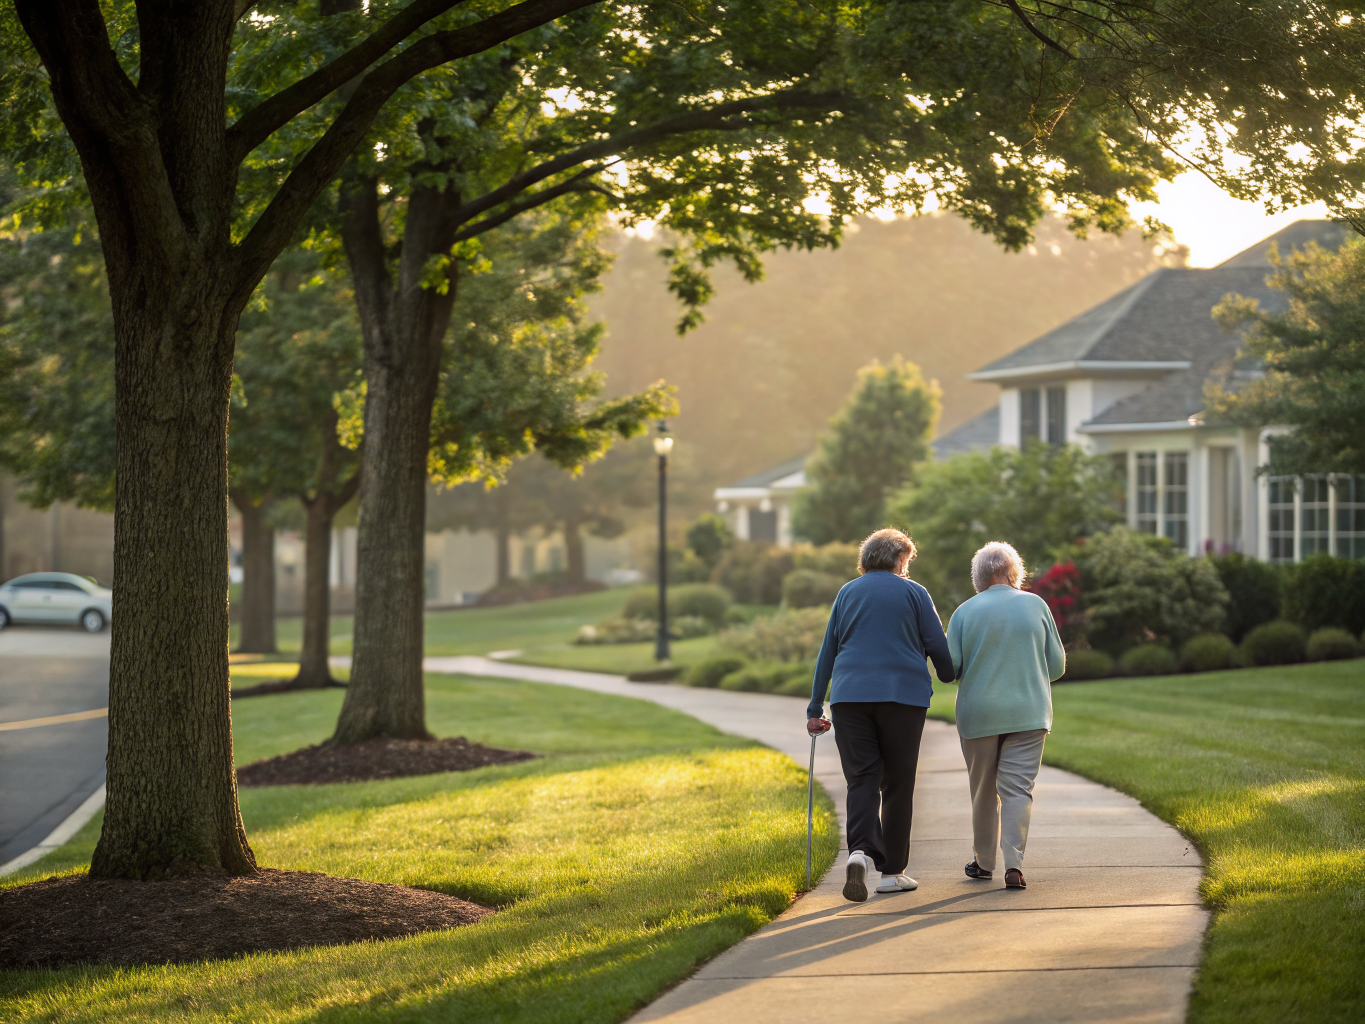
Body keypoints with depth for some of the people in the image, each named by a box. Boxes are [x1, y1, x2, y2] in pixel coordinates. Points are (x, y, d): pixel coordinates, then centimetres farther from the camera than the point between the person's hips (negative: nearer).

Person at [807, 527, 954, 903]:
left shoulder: (847, 594, 14)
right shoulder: (913, 593, 5)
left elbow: (827, 653, 15)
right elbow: (939, 646, 3)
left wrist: (815, 709, 17)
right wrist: (949, 678, 24)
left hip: (849, 695, 2)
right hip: (903, 694, -2)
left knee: (861, 780, 0)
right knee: (897, 784, 6)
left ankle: (860, 851, -25)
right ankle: (892, 870, 8)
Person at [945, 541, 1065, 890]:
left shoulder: (965, 611, -2)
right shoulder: (1036, 605, 1)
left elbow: (950, 667, -4)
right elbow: (1057, 665, 4)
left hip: (978, 714, 0)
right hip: (1028, 713, 0)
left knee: (984, 790, 13)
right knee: (1017, 788, -2)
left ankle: (983, 861, 23)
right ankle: (1014, 863, -16)